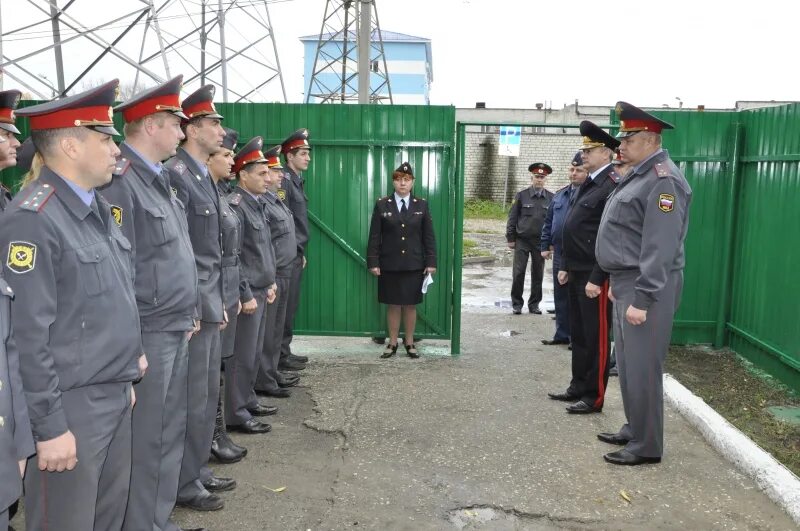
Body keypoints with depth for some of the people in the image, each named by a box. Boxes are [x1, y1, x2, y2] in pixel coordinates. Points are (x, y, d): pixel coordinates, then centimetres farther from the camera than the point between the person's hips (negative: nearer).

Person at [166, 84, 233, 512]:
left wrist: (219, 301, 15)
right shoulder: (176, 175, -15)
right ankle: (185, 484, 17)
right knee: (192, 400, 2)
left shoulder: (202, 176, 14)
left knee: (208, 395, 17)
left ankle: (199, 471, 31)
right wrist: (194, 309, -18)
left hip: (210, 304, 9)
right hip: (194, 307, -9)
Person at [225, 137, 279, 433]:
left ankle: (247, 400, 30)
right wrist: (246, 295, -18)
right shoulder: (236, 205, -16)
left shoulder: (259, 204, 12)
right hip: (248, 293, -9)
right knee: (243, 356, -1)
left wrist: (270, 283, 15)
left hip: (261, 291, 9)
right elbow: (232, 257, -19)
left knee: (254, 352, 17)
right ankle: (236, 414, 9)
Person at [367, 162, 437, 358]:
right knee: (393, 305, 6)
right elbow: (374, 236, 0)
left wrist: (431, 262, -2)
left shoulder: (421, 205, 4)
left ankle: (409, 342, 19)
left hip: (414, 266, 1)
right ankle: (392, 343, 17)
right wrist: (373, 262, -5)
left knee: (410, 305, 7)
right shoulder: (382, 205, 1)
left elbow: (429, 236, 4)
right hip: (389, 265, -1)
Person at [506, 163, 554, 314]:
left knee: (538, 275, 7)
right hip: (522, 240, -1)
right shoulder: (521, 195, 0)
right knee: (518, 273, -3)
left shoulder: (551, 198, 3)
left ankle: (534, 304, 19)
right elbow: (512, 218, 2)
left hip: (540, 241, 1)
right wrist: (510, 238, -2)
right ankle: (517, 303, 10)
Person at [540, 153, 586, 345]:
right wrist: (545, 246, 14)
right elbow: (548, 222, 18)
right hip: (559, 254, 7)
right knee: (560, 296, 13)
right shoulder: (560, 195, 14)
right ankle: (562, 334, 23)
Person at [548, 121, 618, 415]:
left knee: (596, 338, 2)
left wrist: (597, 279, -20)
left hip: (594, 277, -9)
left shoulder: (612, 187, -16)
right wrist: (565, 266, 16)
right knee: (578, 334, 17)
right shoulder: (587, 184, 14)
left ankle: (594, 397, 12)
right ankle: (578, 386, 29)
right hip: (576, 273, 9)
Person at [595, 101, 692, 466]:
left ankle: (647, 446, 9)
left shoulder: (663, 180, -17)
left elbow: (660, 247, -23)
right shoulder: (639, 176, 16)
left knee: (642, 369, -2)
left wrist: (642, 299, -24)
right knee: (627, 365, 16)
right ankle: (633, 430, 29)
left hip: (646, 289, -10)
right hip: (627, 285, 10)